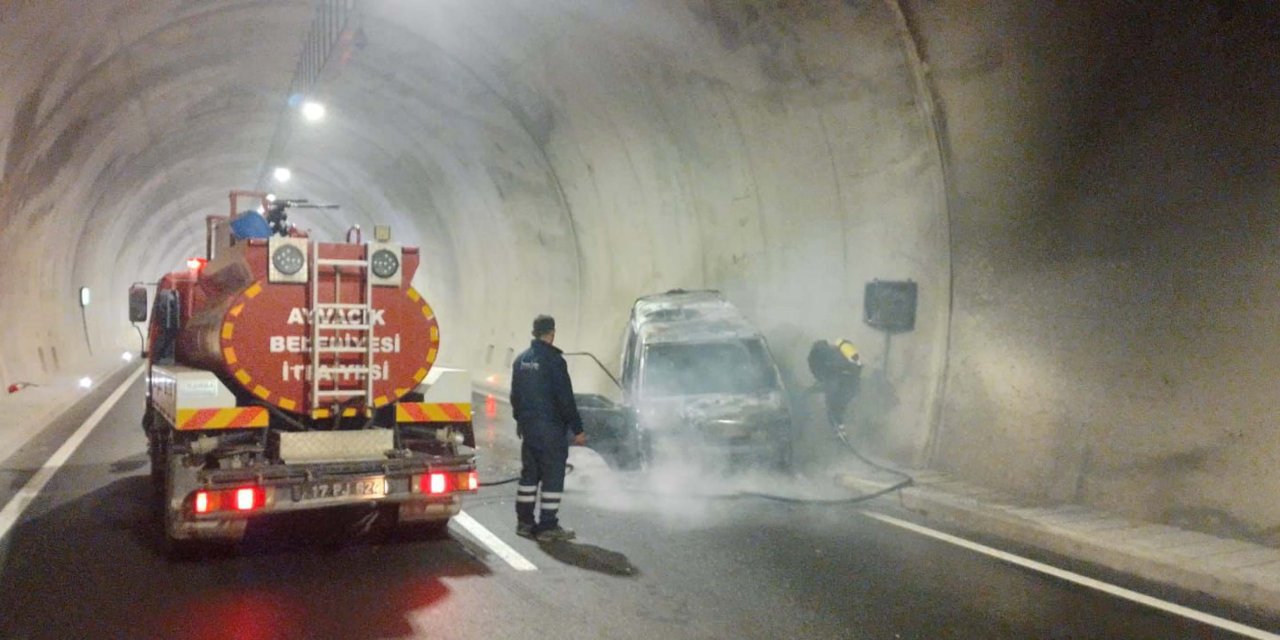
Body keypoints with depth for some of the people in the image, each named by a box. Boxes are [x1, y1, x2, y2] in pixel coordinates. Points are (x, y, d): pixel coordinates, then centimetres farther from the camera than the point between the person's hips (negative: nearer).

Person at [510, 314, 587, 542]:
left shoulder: (521, 360, 8)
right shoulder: (554, 360, -16)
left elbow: (515, 395, 17)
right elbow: (565, 399, -17)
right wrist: (577, 429, -12)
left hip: (528, 427, 8)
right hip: (551, 428, -8)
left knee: (529, 473, 15)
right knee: (553, 476, -1)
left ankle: (524, 521, 20)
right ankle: (548, 527, 0)